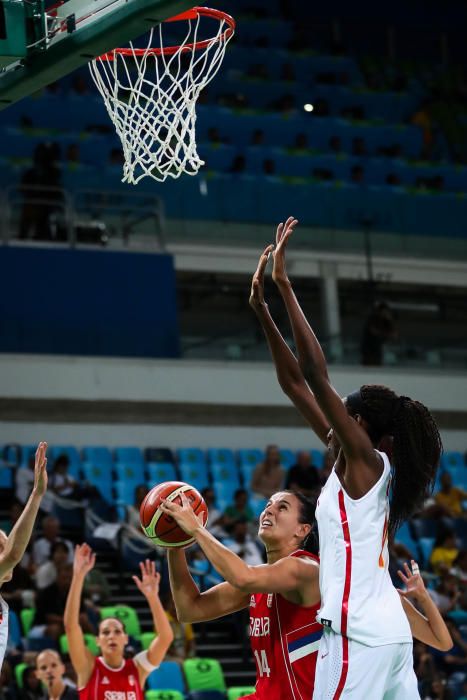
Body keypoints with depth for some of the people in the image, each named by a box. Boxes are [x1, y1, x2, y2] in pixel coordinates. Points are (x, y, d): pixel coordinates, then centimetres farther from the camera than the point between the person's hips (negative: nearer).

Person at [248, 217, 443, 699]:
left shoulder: (364, 459, -8)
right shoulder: (353, 460, 14)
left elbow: (315, 375, -17)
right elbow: (295, 385, 15)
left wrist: (284, 285, -15)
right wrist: (263, 311, 13)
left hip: (358, 634, -9)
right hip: (391, 628, 9)